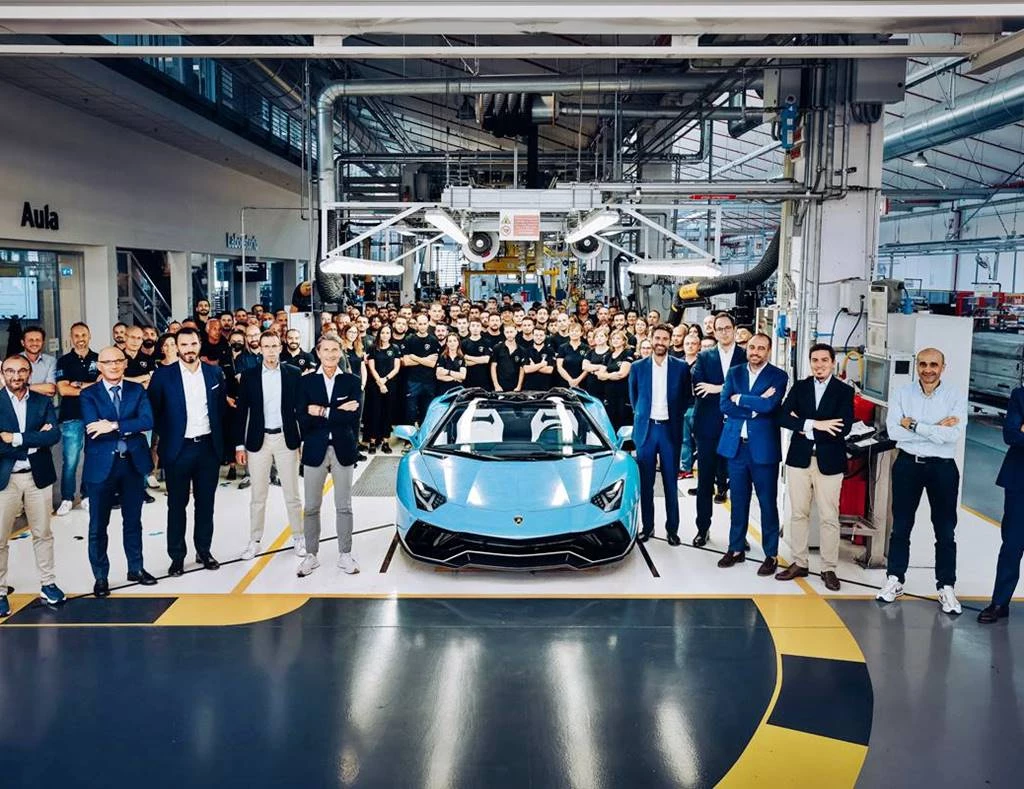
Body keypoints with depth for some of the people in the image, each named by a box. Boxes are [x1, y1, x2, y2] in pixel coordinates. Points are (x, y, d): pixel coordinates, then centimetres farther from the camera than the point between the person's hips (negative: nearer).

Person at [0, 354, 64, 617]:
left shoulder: (43, 402, 4)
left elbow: (54, 435, -10)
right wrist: (34, 443, -16)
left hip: (38, 476, 2)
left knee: (43, 534, 12)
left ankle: (47, 584, 24)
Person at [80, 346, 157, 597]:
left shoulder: (137, 390, 4)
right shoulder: (89, 395, -2)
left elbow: (148, 421, -12)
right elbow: (93, 429, -16)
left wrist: (114, 426, -20)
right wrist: (130, 429, -13)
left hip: (133, 463, 2)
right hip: (102, 466, -2)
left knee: (133, 520, 15)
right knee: (98, 525, 6)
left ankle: (136, 568, 28)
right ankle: (100, 577, 18)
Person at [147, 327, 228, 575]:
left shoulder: (215, 373, 4)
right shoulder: (163, 375, -4)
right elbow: (154, 411, -1)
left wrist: (220, 438, 8)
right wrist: (166, 436, -4)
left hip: (208, 447, 2)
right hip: (178, 449, -2)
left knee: (206, 502, 11)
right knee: (177, 504, 6)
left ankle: (204, 550, 24)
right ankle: (177, 556, 16)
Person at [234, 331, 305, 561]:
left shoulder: (293, 373, 0)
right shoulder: (249, 375, 1)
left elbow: (300, 408, 3)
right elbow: (241, 411, 3)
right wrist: (239, 445, 0)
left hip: (286, 439, 0)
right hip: (258, 441, 0)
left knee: (292, 494, 7)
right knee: (258, 496, 7)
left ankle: (298, 537, 19)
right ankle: (255, 540, 18)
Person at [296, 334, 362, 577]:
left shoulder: (352, 381, 3)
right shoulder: (307, 381, 3)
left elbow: (353, 416, -10)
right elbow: (303, 419, -7)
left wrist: (323, 412, -13)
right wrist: (338, 413, -13)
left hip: (343, 450, 0)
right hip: (315, 450, 0)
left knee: (344, 506, 9)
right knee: (311, 507, 7)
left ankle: (345, 555, 18)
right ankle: (311, 555, 18)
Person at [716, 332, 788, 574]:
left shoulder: (778, 376, -3)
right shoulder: (734, 373, 8)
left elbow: (769, 405, -19)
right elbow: (724, 405, -4)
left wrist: (740, 398, -9)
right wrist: (755, 406, -14)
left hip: (764, 447, -3)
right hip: (736, 445, 3)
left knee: (768, 503, 4)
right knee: (738, 501, 13)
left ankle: (771, 555, 15)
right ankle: (736, 548, 25)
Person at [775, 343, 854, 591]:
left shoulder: (844, 391, -1)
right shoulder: (799, 387, 7)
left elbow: (843, 428, -13)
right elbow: (783, 417, -7)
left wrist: (805, 428, -12)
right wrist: (814, 424, -19)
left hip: (829, 462, -2)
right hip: (799, 459, 3)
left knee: (829, 518, 3)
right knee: (798, 514, 10)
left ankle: (829, 569, 14)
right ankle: (799, 563, 21)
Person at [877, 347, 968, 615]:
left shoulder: (956, 397, -4)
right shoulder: (902, 395, -1)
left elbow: (954, 434, -18)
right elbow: (893, 431, -13)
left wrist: (914, 425, -16)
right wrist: (935, 429, -16)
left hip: (942, 467, -1)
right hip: (908, 464, 1)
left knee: (946, 531, 6)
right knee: (901, 526, 10)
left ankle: (946, 587, 16)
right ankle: (895, 579, 22)